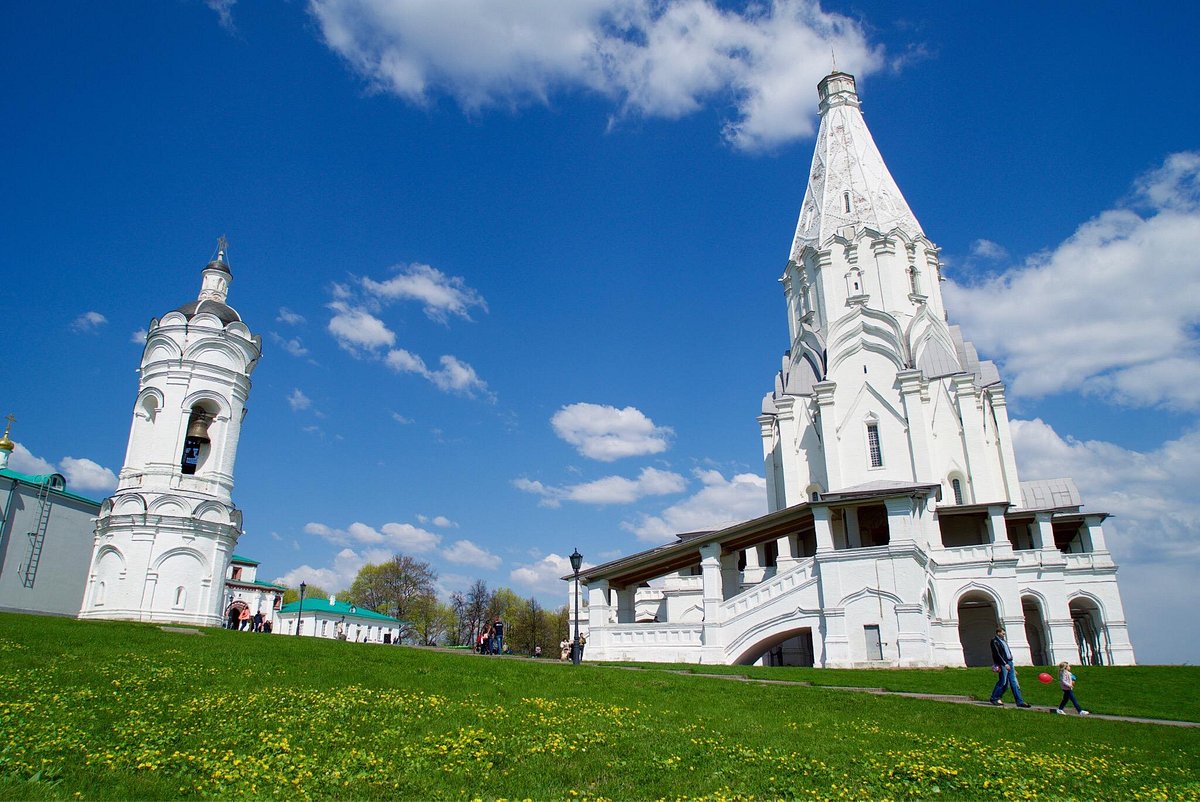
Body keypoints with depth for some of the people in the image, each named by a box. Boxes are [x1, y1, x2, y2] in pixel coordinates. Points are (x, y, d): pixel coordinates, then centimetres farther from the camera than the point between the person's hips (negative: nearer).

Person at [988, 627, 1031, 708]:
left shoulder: (1004, 641, 21)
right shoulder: (995, 641, -5)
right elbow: (997, 654, -14)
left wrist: (1013, 668, 22)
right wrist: (1005, 664, -21)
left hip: (1009, 663, 8)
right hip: (1002, 664, -8)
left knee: (1014, 683, 4)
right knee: (1002, 682, -6)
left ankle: (1020, 702, 4)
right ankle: (994, 698, 5)